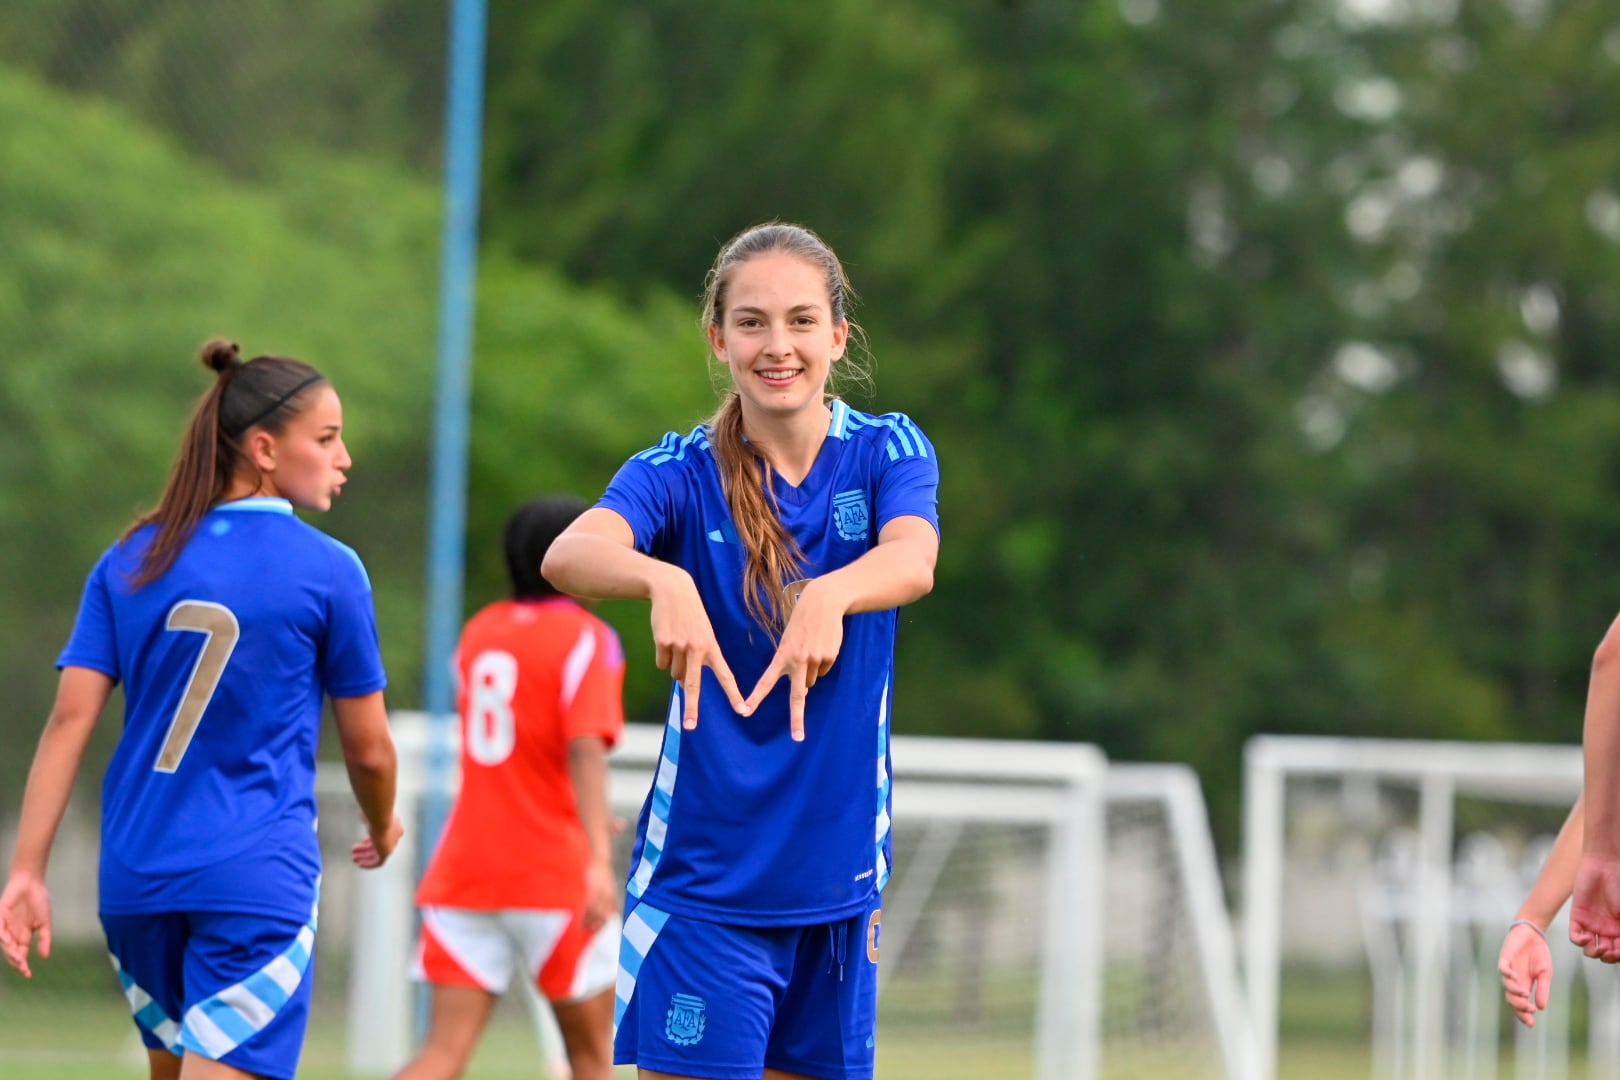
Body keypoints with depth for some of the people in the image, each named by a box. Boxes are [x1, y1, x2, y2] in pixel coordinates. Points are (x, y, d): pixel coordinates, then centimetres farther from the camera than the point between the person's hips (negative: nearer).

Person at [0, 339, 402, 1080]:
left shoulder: (129, 561, 7)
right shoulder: (328, 570, -4)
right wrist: (383, 830, 24)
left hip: (135, 878, 5)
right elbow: (368, 749, 3)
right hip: (259, 879, -5)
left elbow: (70, 720, -2)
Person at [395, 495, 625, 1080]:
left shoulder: (480, 631, 12)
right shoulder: (585, 638, -7)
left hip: (464, 871, 5)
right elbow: (585, 750, -21)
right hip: (553, 875, -5)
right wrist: (599, 859, -29)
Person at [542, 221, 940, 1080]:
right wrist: (664, 580, -47)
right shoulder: (680, 473, -3)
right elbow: (568, 556, -24)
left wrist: (829, 597, -45)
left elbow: (912, 559, -22)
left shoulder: (887, 452, 1)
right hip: (703, 874, -2)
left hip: (838, 874, 2)